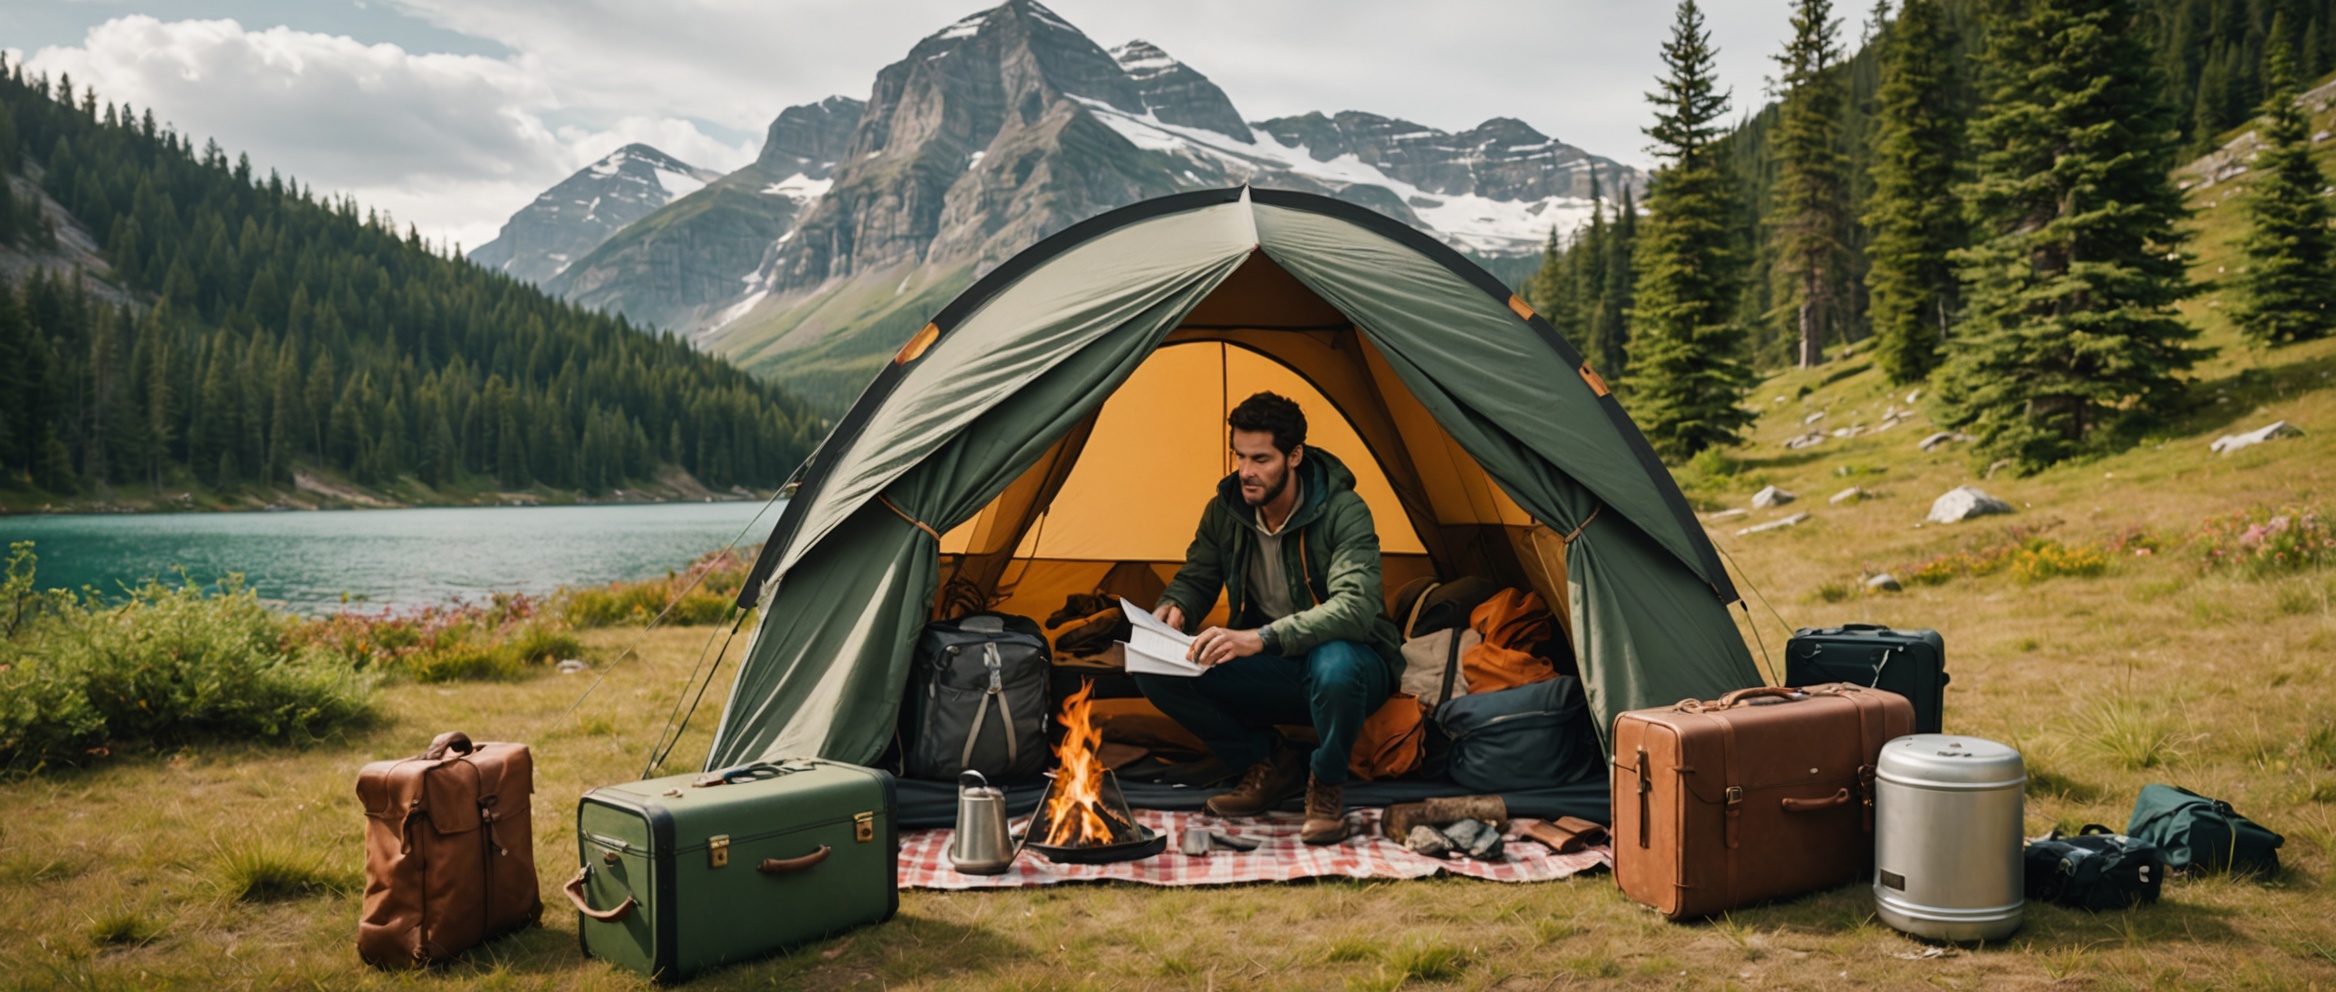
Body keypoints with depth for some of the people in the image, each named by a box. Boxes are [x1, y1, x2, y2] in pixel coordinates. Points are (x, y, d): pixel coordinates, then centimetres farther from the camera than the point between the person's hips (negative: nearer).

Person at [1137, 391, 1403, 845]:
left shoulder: (1344, 513, -22)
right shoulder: (1225, 510, -5)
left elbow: (1355, 607, -35)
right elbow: (1195, 581, 7)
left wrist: (1261, 638, -47)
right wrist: (1171, 609, -20)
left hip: (1350, 660, -5)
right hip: (1273, 672, 5)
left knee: (1334, 665, -43)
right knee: (1158, 669, -17)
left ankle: (1326, 785, -10)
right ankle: (1271, 763, 2)